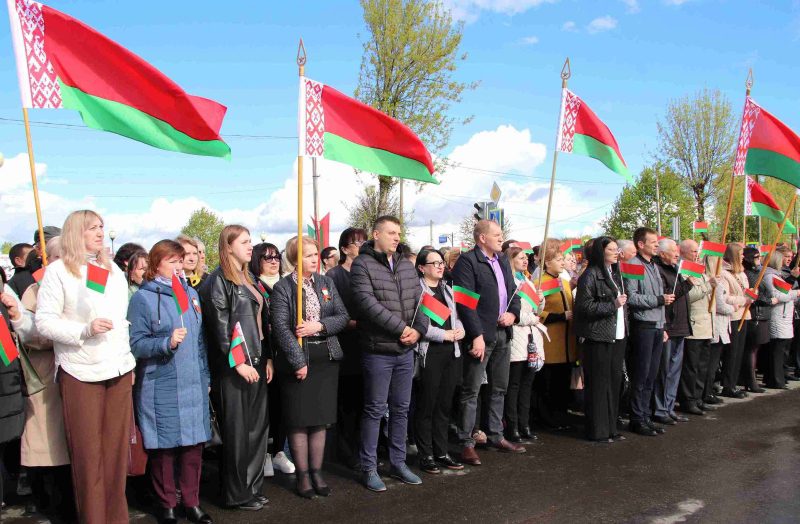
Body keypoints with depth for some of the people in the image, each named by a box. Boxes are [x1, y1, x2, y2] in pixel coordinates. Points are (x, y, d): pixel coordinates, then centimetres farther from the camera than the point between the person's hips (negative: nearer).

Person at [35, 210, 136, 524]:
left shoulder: (113, 269, 14)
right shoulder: (58, 270, -1)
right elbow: (44, 322, -6)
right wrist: (85, 330, -19)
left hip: (119, 370, 4)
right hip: (80, 373, -4)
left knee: (117, 449, 5)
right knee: (87, 453, 1)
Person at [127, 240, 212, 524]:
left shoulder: (191, 293, 12)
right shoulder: (142, 298, -4)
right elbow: (136, 344, -9)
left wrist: (205, 377, 15)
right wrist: (167, 343, -24)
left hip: (193, 384, 5)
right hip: (160, 386, -5)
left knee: (194, 443, 7)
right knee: (164, 446, 3)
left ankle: (191, 501, 22)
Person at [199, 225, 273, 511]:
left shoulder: (248, 280, 16)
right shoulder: (218, 281, -8)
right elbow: (220, 327, -15)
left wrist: (267, 358, 12)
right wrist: (238, 362, -17)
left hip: (256, 363, 8)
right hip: (233, 368, -8)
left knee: (257, 427, 11)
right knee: (237, 431, 0)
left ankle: (253, 487, 22)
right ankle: (236, 494, 12)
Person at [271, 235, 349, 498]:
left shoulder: (327, 283, 9)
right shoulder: (282, 287, -5)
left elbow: (343, 316, 5)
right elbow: (281, 327, -12)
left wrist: (319, 325, -13)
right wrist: (298, 361, -17)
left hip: (326, 358, 4)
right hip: (297, 359, -4)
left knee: (320, 417, 9)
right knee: (299, 419, 2)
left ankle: (317, 471, 20)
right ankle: (303, 474, 14)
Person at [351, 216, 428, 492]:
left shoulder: (406, 265, 11)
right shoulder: (362, 265, -9)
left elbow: (419, 300, 11)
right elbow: (368, 303, -20)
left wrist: (419, 329, -6)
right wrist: (401, 327, -19)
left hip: (406, 350, 6)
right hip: (378, 351, -6)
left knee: (401, 408, 14)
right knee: (375, 410, 3)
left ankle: (398, 463, 26)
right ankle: (369, 469, 15)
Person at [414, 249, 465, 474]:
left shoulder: (447, 289, 18)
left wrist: (460, 329, 1)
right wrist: (444, 334, -15)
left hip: (451, 352, 7)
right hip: (429, 353, -7)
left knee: (445, 404, 11)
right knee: (426, 405, 1)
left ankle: (441, 453, 21)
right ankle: (426, 455, 12)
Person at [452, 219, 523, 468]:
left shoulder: (503, 261, 15)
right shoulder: (467, 261, -11)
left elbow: (513, 291, 20)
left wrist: (513, 313, -1)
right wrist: (477, 335, -21)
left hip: (502, 334, 8)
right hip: (480, 335, -8)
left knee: (499, 388, 15)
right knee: (471, 391, -2)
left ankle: (495, 436, 27)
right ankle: (466, 443, 5)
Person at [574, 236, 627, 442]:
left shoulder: (615, 274, 17)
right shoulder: (590, 275, -10)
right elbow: (585, 306, -16)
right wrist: (613, 305, -17)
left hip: (616, 336, 8)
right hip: (598, 338, -8)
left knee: (614, 382, 10)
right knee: (598, 384, -3)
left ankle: (610, 427, 19)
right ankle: (597, 431, 5)